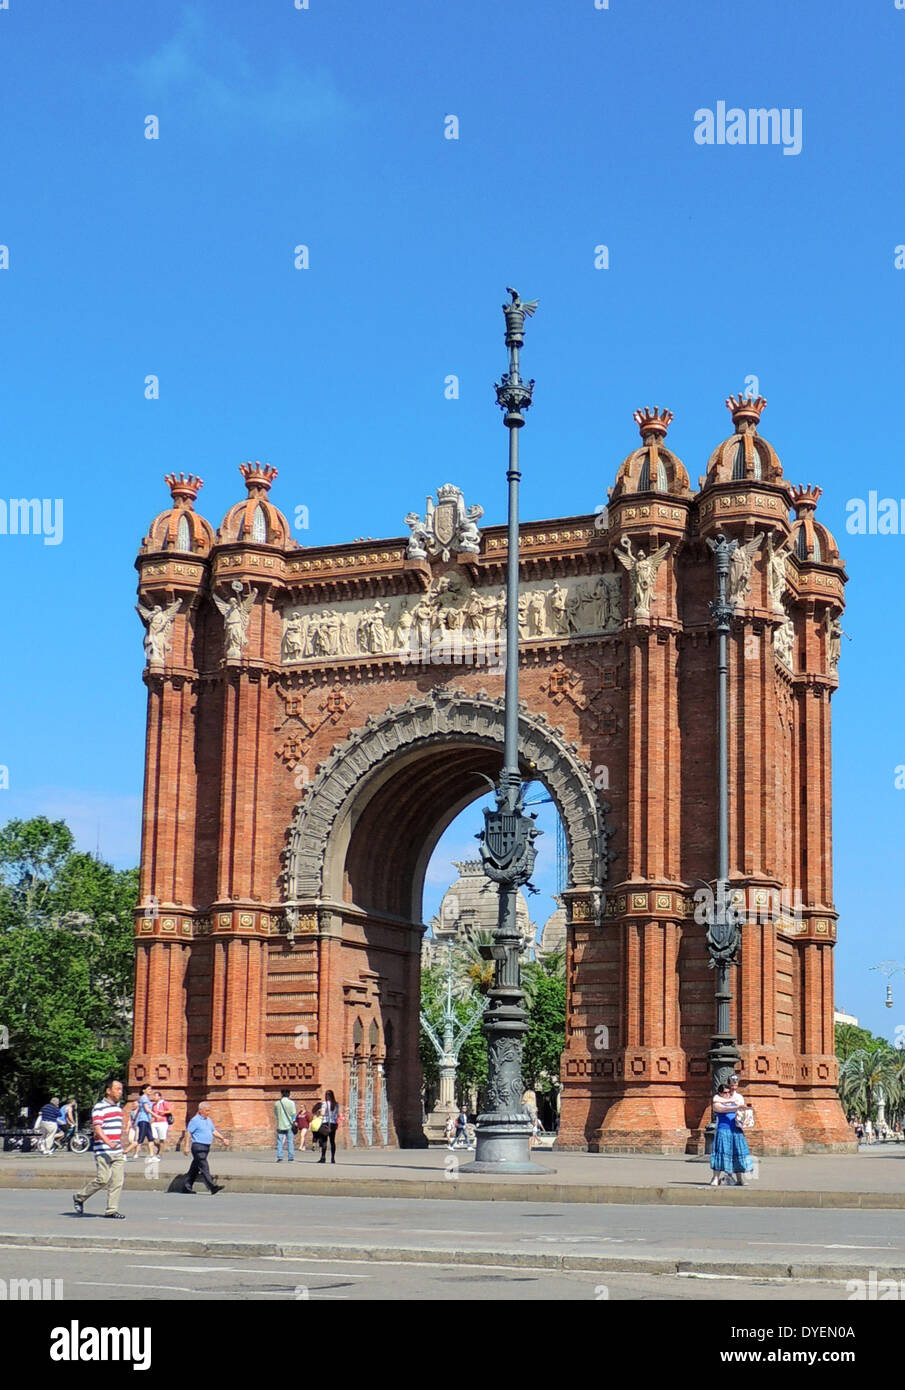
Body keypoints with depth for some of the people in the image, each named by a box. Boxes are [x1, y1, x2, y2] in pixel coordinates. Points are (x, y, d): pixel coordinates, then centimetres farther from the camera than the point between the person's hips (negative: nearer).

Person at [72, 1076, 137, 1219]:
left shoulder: (119, 1107, 17)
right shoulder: (99, 1107, -8)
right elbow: (97, 1128, -18)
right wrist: (108, 1142, -32)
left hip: (118, 1152, 7)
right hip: (103, 1152, -7)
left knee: (118, 1180, 0)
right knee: (103, 1179, -10)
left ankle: (112, 1210, 4)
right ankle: (79, 1198, 10)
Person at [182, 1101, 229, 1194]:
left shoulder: (209, 1120, 15)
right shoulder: (195, 1120, -9)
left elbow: (214, 1131, 21)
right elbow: (188, 1133, -10)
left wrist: (223, 1139, 11)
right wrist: (187, 1146, -15)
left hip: (206, 1147, 8)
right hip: (198, 1146, -8)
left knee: (195, 1168, 13)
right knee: (204, 1168, -11)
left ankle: (187, 1187, 19)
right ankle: (213, 1187, -19)